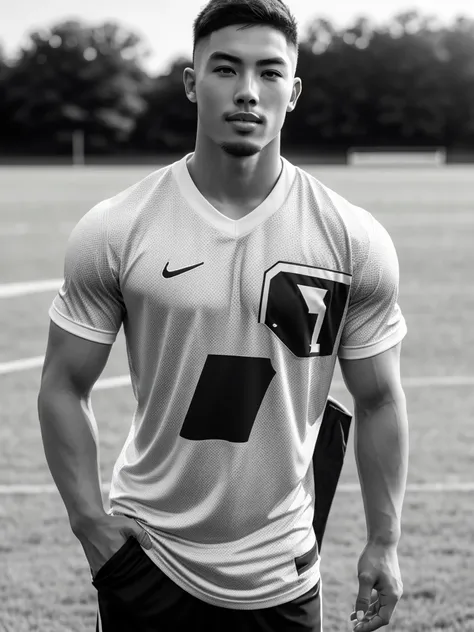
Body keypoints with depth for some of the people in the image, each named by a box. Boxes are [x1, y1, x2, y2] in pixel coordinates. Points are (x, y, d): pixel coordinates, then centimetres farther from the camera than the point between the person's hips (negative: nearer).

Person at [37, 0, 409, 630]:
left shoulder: (355, 241, -6)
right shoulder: (114, 231, -8)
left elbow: (378, 400, 3)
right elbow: (64, 387, 0)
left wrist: (384, 543, 2)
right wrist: (91, 523, -8)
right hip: (148, 560, -1)